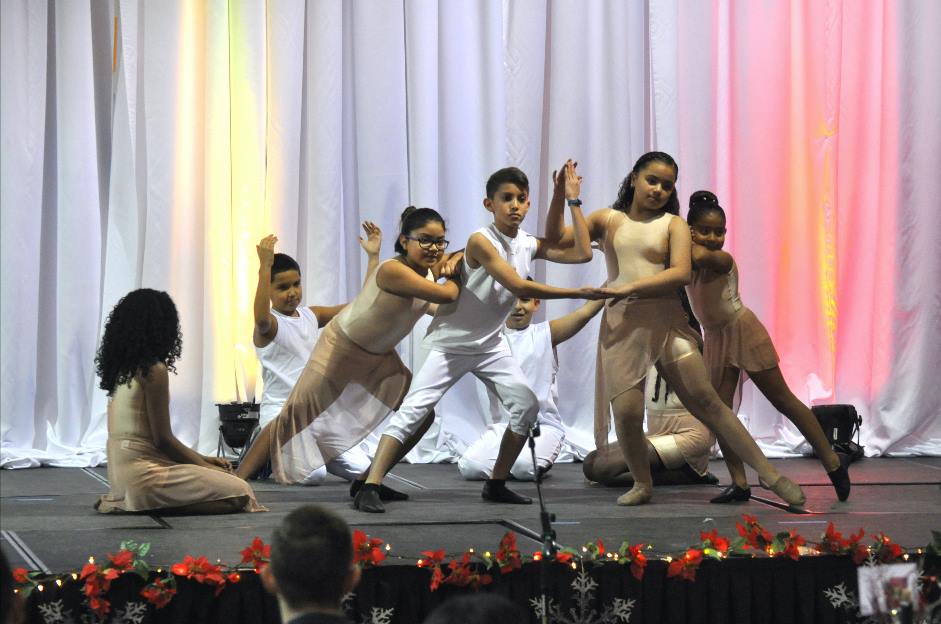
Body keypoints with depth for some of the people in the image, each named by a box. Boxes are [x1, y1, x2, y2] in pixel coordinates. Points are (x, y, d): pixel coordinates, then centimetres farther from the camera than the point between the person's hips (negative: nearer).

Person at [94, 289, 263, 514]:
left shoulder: (123, 369, 13)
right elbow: (163, 439, -14)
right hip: (143, 473, -9)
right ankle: (153, 507, -8)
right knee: (239, 493, -6)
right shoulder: (154, 370, -14)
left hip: (123, 472, 9)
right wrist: (206, 466, 0)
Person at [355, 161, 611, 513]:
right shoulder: (481, 241, -21)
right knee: (415, 410, -16)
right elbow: (520, 287, -28)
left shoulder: (529, 245, -1)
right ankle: (370, 488, -20)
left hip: (490, 345, 7)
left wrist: (572, 200, -5)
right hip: (451, 343, -7)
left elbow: (581, 253, -2)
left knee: (527, 406, -2)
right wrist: (578, 294, -27)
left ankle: (496, 484, 10)